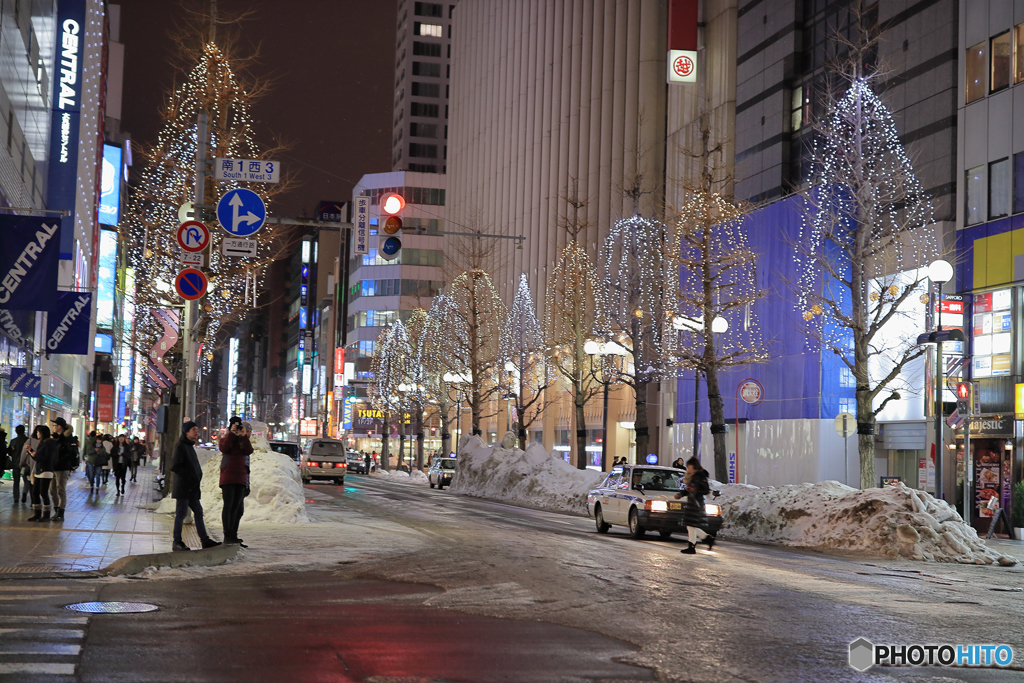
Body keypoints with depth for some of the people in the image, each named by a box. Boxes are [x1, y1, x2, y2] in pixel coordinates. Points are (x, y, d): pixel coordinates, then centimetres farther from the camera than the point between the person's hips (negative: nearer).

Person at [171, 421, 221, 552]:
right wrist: (189, 477, -18)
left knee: (198, 512, 9)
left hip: (192, 488, 10)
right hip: (183, 487, -10)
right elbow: (174, 466, -19)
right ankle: (177, 542, -1)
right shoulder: (181, 446, -10)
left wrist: (197, 477, 8)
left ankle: (205, 540, 12)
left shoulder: (190, 446, 18)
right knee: (181, 513, -5)